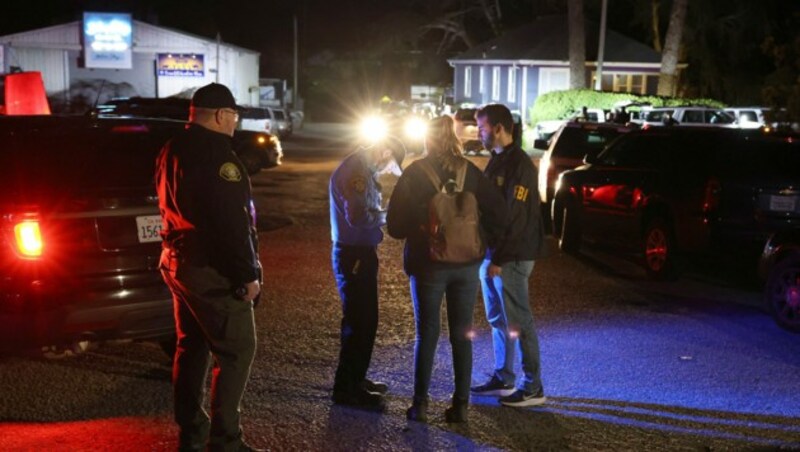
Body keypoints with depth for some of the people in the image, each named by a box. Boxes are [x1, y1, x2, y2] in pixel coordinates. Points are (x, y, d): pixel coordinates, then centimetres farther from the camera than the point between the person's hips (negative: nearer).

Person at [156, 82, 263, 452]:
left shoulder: (172, 151, 12)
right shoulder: (215, 153, -19)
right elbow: (231, 222, -22)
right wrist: (248, 273, -18)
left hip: (178, 262, 10)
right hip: (212, 270, -10)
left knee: (192, 346, 16)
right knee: (236, 350, -4)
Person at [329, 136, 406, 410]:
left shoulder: (363, 170, 15)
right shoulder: (356, 171, -18)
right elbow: (358, 217, -27)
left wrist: (383, 213, 2)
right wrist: (386, 215, -11)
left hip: (361, 252, 11)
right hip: (354, 254, -11)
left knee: (365, 319, 18)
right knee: (358, 321, -5)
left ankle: (356, 379, 30)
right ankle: (346, 389, 4)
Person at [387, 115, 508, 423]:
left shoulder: (415, 173, -7)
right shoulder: (470, 172, 1)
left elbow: (395, 224, -9)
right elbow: (498, 211, -3)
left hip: (427, 264, -2)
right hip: (466, 264, 2)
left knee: (427, 334, 7)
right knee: (462, 335, 9)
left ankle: (420, 404, 10)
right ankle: (461, 404, 12)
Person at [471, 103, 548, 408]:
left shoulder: (519, 165, -15)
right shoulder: (496, 160, 14)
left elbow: (515, 217, -20)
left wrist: (499, 260, -20)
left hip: (511, 257, -9)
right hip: (491, 254, 9)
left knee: (518, 322, -3)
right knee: (497, 319, 15)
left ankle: (533, 387, 5)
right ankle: (503, 379, 25)